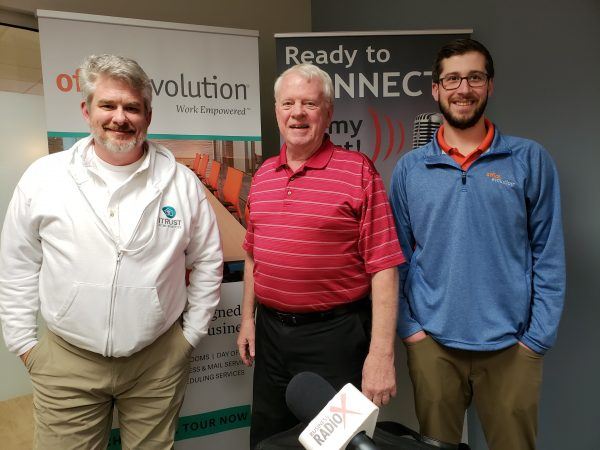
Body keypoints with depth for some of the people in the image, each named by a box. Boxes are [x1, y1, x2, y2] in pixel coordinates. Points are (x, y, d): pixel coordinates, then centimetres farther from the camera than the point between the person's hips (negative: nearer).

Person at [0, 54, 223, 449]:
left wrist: (191, 333, 3)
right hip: (66, 362, 0)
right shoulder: (43, 177, -4)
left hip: (160, 360, 0)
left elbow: (207, 261, 3)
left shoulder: (182, 182, -4)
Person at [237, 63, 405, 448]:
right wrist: (248, 318, 13)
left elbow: (383, 266, -14)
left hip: (334, 334, -5)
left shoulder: (358, 171, -11)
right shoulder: (263, 175, 7)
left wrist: (382, 351, -17)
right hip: (269, 332, 6)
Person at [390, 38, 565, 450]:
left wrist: (539, 336, -5)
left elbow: (549, 256, 0)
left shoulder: (530, 160, -1)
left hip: (510, 346, 0)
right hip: (432, 343, 1)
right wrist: (407, 326, -1)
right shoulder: (410, 168, 1)